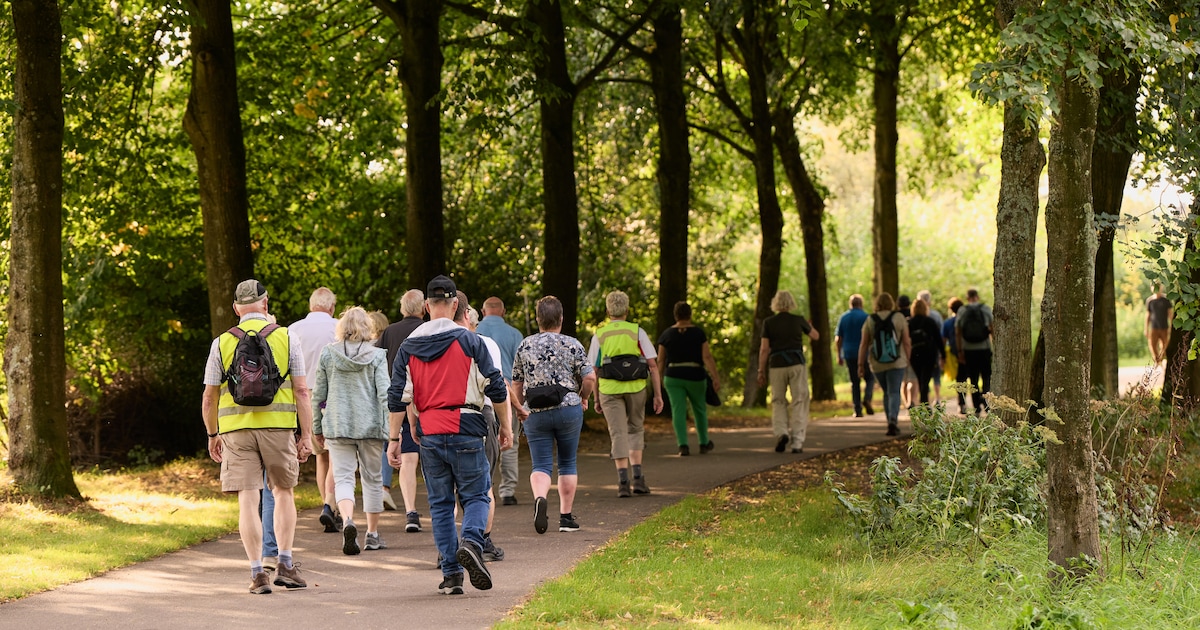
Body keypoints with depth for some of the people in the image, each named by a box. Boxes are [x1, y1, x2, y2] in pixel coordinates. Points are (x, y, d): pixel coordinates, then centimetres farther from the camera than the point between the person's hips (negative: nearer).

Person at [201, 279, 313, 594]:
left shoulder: (222, 343, 5)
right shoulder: (286, 337, 3)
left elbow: (209, 397, 6)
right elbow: (301, 391, -1)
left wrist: (212, 435, 18)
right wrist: (306, 435, 3)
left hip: (236, 427, 0)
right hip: (279, 426, 0)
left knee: (248, 500, 1)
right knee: (283, 492, 15)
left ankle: (257, 572, -2)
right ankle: (285, 564, 10)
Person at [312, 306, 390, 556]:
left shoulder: (327, 354, 1)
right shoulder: (376, 356, -3)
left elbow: (318, 394, 5)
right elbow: (384, 394, -9)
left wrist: (317, 427, 15)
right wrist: (391, 431, -8)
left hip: (337, 426, 0)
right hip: (370, 426, 0)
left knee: (343, 478, 0)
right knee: (372, 479, 13)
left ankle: (348, 521, -27)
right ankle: (372, 535, 19)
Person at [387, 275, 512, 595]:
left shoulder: (409, 346, 7)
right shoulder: (469, 341, -1)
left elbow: (398, 397, 5)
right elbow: (496, 387, -1)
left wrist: (394, 439, 8)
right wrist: (505, 426, 9)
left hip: (429, 433, 3)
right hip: (465, 429, -3)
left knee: (440, 504, 9)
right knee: (475, 495, 6)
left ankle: (451, 573, 5)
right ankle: (472, 542, -22)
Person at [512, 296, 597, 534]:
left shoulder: (525, 346, 4)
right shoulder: (572, 345, -2)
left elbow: (516, 383, 8)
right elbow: (590, 377, -6)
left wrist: (519, 408, 22)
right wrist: (583, 398, 13)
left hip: (535, 413, 1)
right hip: (568, 409, -1)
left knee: (541, 465, 2)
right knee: (567, 463, 12)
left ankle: (539, 498, -28)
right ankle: (566, 517, 13)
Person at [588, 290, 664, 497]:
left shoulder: (599, 335, 5)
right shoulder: (637, 332, 3)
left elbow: (593, 370, 3)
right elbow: (652, 365, -1)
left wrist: (596, 400, 11)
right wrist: (658, 395, 2)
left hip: (609, 389, 0)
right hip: (636, 387, 0)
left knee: (618, 434, 2)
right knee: (635, 430, 17)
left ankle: (623, 481, -9)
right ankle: (637, 477, 8)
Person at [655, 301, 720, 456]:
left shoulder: (666, 334, 0)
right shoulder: (698, 333, -5)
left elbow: (660, 360, 3)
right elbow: (707, 357, -11)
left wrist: (660, 379, 14)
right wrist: (716, 377, -11)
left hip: (673, 377, 0)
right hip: (695, 377, 0)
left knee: (678, 412, -3)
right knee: (700, 410, 17)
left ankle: (683, 445, -16)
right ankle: (704, 444, 28)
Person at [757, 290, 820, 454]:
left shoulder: (769, 322, 0)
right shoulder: (798, 320, 2)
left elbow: (764, 349, -2)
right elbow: (815, 336, 19)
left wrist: (761, 371, 4)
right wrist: (807, 324, 39)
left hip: (777, 365, 0)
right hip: (797, 363, 0)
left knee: (778, 401, 14)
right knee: (799, 402, 4)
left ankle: (781, 432, -8)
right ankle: (797, 442, -2)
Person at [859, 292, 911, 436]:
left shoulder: (870, 320, 1)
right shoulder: (899, 317, -2)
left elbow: (864, 344, 1)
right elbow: (906, 342, -1)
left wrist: (861, 364, 5)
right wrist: (907, 359, 9)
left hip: (877, 364, 2)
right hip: (896, 362, -2)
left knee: (887, 393, 15)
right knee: (894, 392, -4)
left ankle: (892, 423, 15)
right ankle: (893, 419, -25)